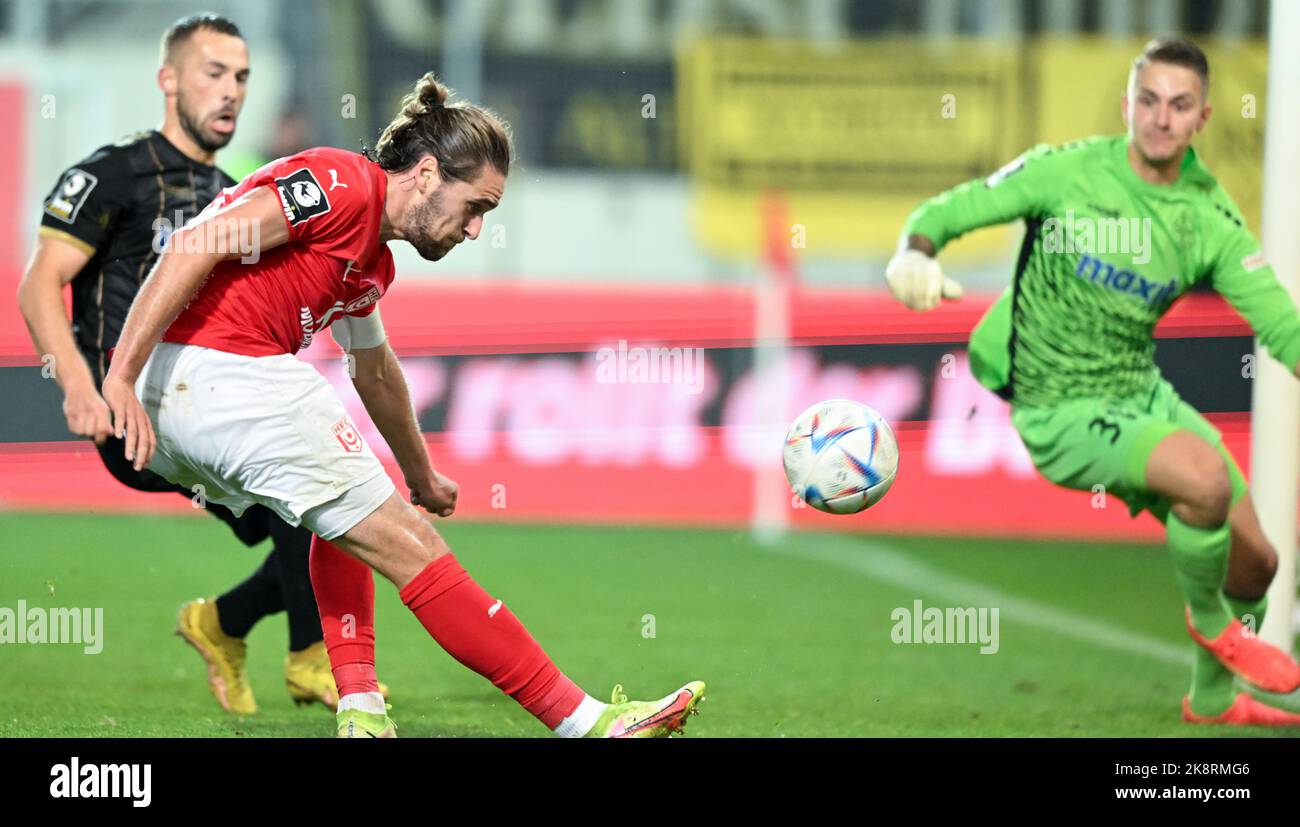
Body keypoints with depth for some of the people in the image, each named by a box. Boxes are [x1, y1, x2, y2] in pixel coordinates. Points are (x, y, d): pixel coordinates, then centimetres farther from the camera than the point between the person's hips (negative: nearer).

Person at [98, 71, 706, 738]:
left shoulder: (373, 263, 22)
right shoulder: (344, 184, -8)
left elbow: (376, 374, 41)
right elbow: (194, 245, -18)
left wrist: (421, 478, 54)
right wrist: (122, 377, -24)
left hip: (171, 406, 10)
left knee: (346, 517, 31)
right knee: (414, 548, -5)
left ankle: (359, 708, 15)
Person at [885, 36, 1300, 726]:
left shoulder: (1211, 218, -3)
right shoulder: (1065, 173, -14)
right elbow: (944, 213, -10)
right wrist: (916, 254, -33)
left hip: (1142, 392, 6)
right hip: (1062, 410, -6)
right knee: (1206, 477, -30)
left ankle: (1212, 699, 34)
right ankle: (1209, 618, 0)